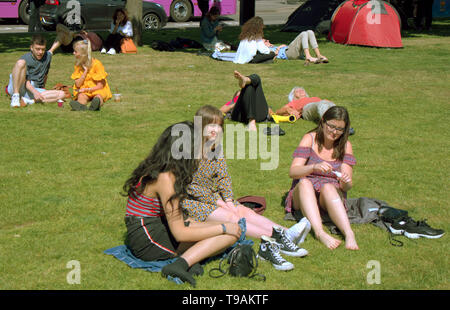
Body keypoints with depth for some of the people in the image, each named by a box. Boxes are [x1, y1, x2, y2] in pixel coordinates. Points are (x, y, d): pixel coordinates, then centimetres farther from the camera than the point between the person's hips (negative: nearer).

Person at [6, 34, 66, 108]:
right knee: (21, 62, -31)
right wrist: (35, 92, -33)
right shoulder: (26, 59, -9)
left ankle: (28, 100, -24)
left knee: (62, 94, -16)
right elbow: (26, 81, -16)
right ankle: (15, 97, -28)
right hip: (16, 88, -5)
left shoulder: (47, 56, 6)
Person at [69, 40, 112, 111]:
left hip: (97, 89, -3)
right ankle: (80, 105, -66)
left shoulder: (96, 64, -8)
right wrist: (85, 71, -12)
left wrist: (87, 89, -20)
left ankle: (96, 105, -71)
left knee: (98, 97, -38)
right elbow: (78, 84, -1)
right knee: (81, 97, -33)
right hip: (83, 91, 3)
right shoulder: (78, 65, 5)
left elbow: (100, 85, -9)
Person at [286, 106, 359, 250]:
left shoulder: (345, 145, 6)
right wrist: (314, 167, -30)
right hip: (303, 195, 0)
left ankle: (349, 233, -52)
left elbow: (347, 186, 0)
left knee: (328, 187, -34)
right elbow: (293, 172, -10)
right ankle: (320, 233, -53)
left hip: (332, 196, 0)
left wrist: (346, 182, -26)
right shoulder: (310, 139, 1)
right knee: (305, 182, -34)